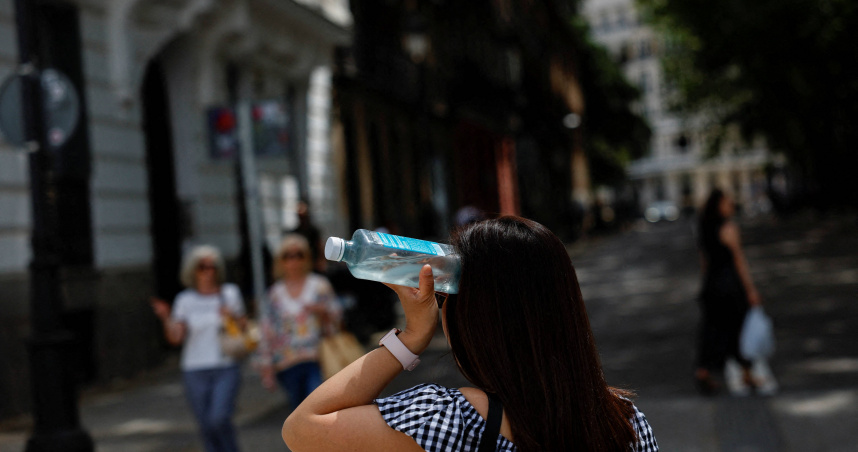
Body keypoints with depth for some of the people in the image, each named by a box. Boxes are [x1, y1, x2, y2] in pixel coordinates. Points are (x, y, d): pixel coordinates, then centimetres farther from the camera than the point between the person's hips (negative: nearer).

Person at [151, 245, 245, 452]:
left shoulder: (230, 293, 5)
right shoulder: (185, 299, 3)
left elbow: (245, 328, 10)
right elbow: (175, 337, -4)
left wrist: (233, 316, -9)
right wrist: (166, 318, -21)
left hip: (226, 367, -1)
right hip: (195, 371, 1)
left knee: (218, 418, -18)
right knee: (206, 426, 3)